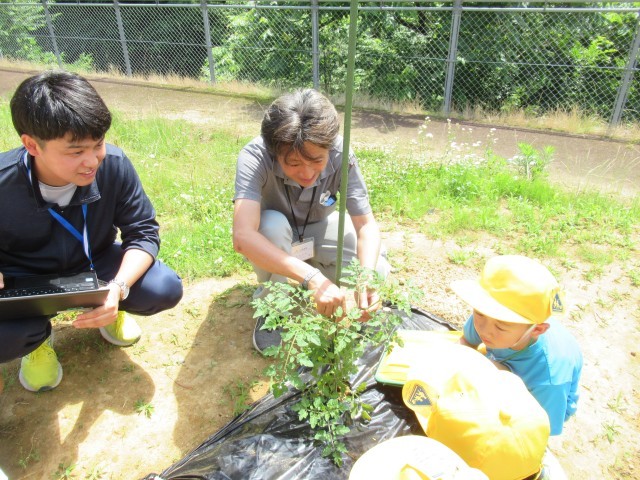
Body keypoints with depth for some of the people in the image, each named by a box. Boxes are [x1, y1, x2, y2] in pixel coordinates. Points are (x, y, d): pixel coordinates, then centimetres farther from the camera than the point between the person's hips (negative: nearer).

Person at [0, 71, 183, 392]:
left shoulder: (114, 165, -25)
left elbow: (143, 233, -17)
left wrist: (118, 287, -33)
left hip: (94, 264, 2)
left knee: (165, 290, -23)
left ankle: (108, 310, 14)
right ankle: (38, 337, 10)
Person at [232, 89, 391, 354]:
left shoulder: (341, 155, -28)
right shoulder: (254, 157, -36)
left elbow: (366, 225, -24)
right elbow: (243, 236, -48)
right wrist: (312, 278, -57)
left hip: (318, 228, 2)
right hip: (272, 235, -2)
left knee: (378, 269, -20)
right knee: (273, 224, -37)